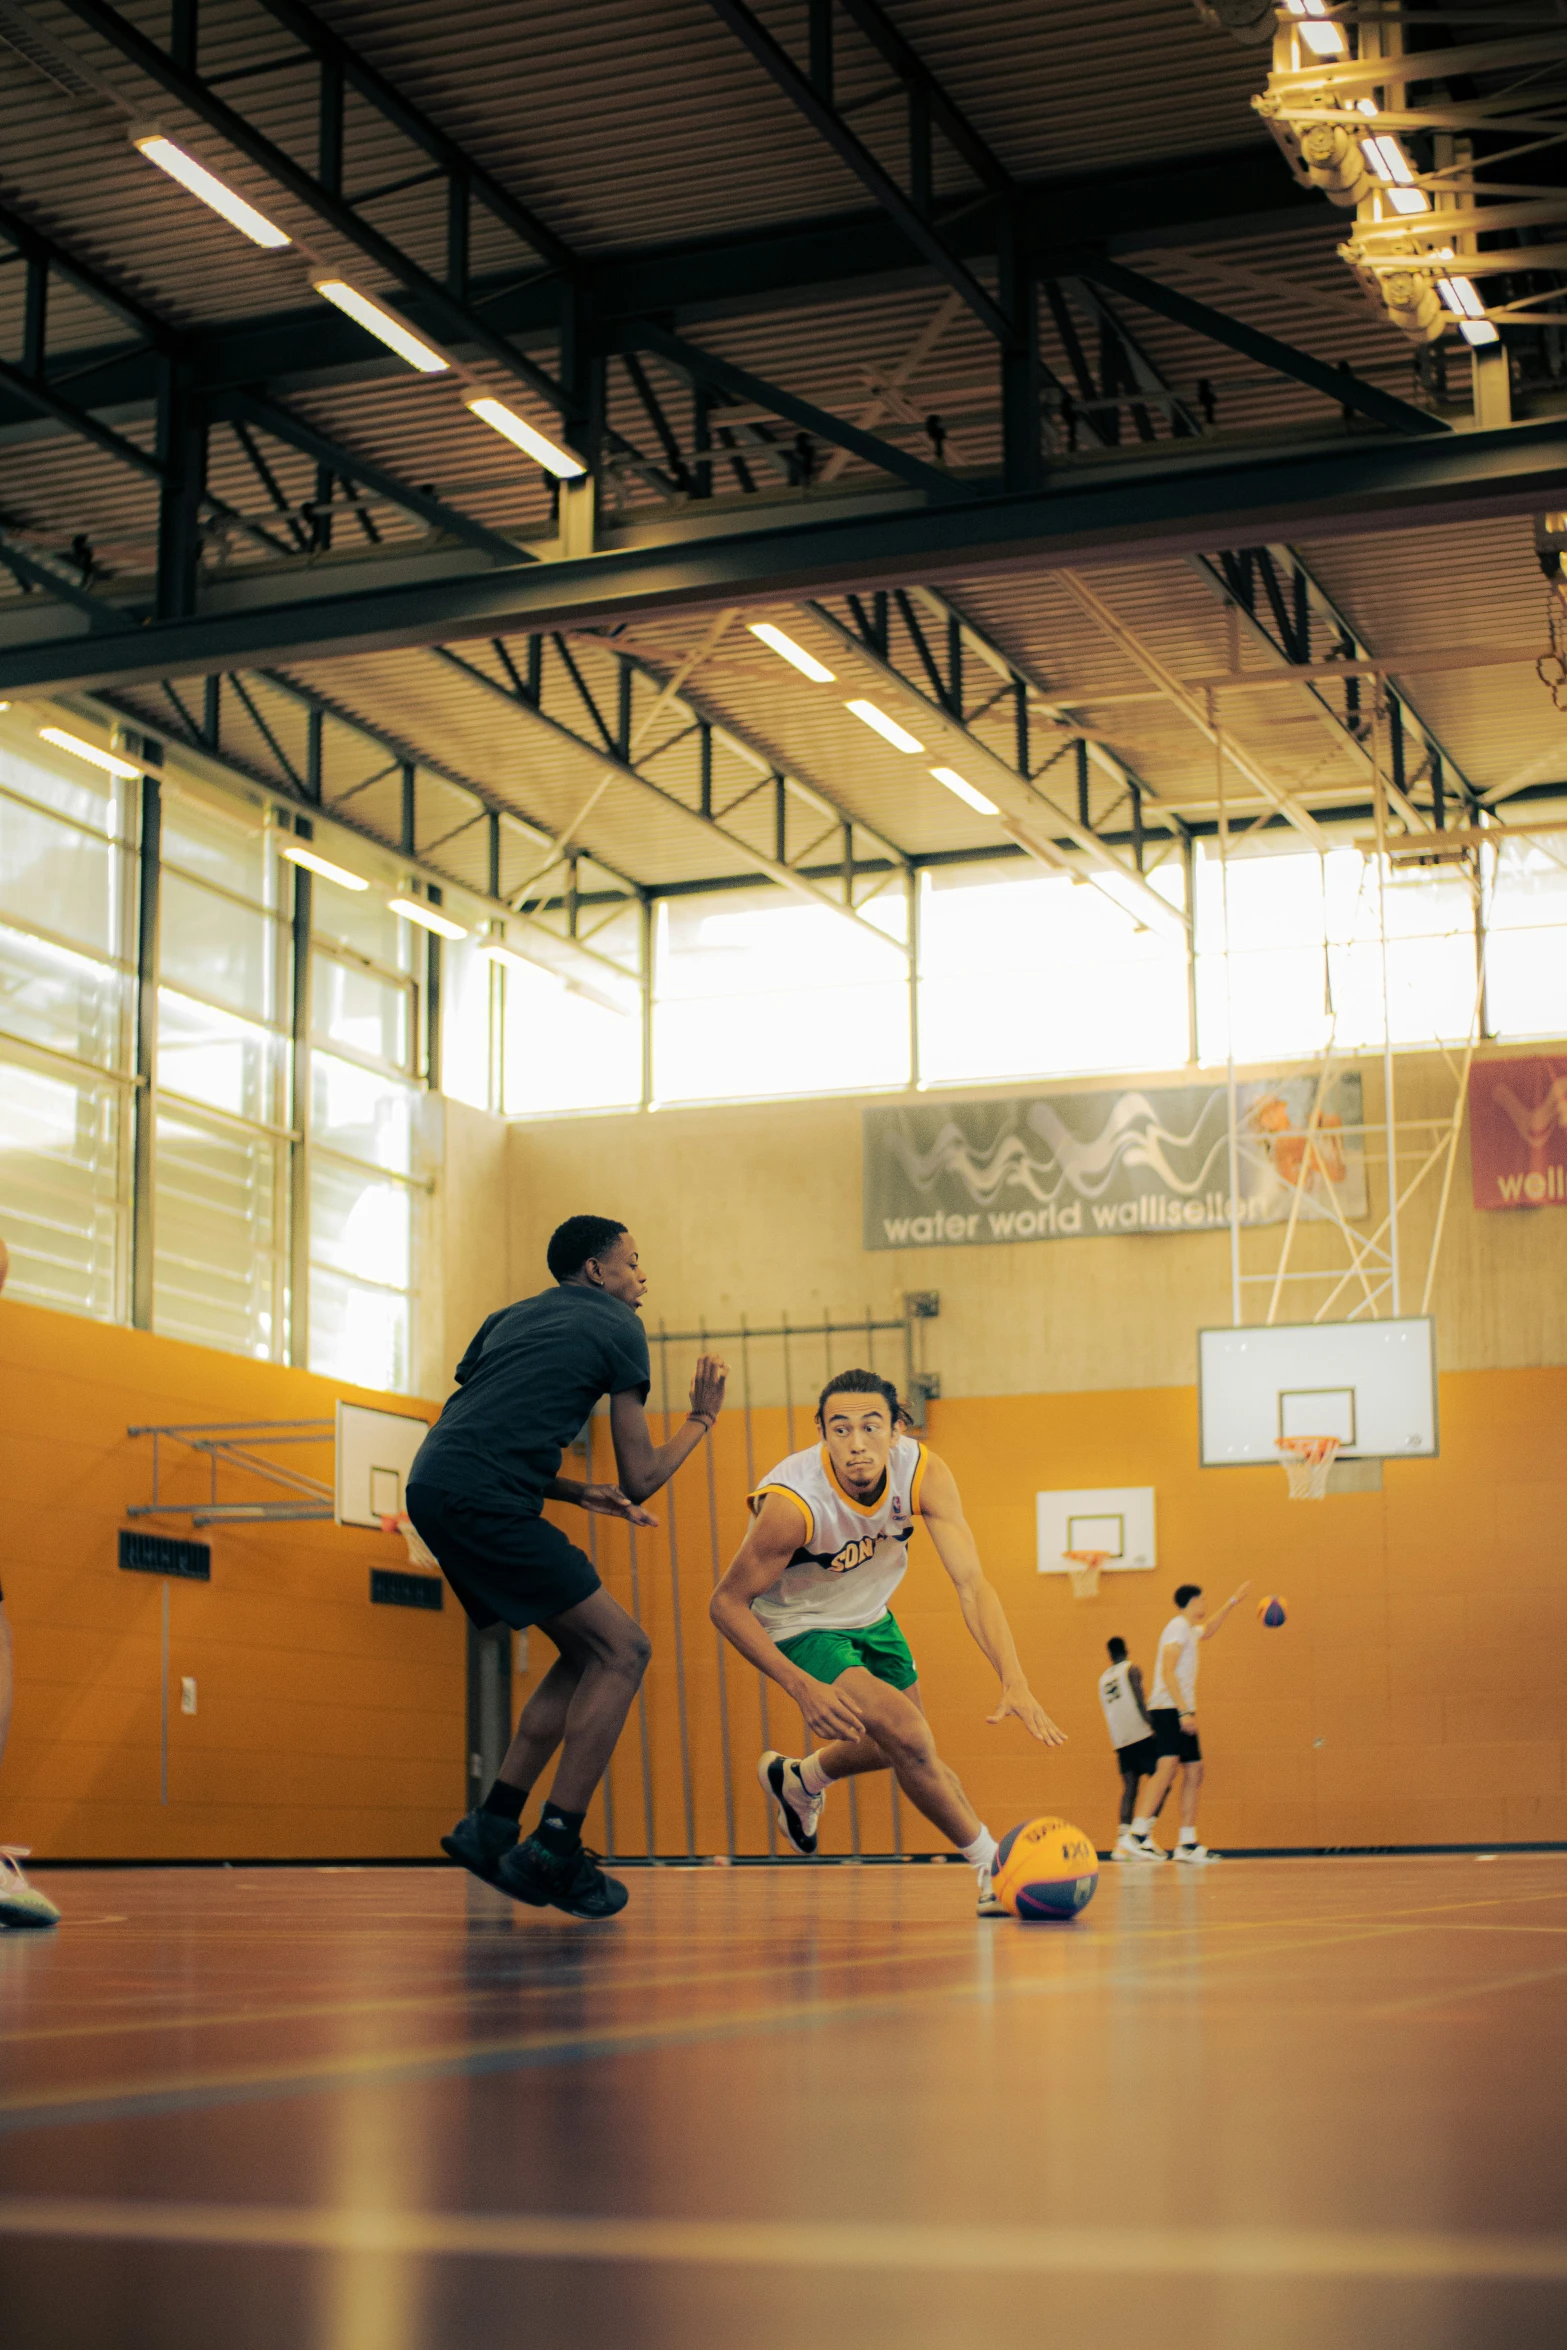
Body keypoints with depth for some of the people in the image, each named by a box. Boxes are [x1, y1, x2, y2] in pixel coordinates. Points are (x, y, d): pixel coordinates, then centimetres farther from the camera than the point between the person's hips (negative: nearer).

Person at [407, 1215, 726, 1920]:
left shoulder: (512, 1317, 29)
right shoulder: (616, 1327, 7)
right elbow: (640, 1478, 8)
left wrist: (581, 1494, 21)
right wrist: (702, 1418, 25)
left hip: (433, 1489, 8)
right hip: (480, 1499, -8)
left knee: (588, 1653, 16)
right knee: (621, 1649, -5)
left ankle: (492, 1827, 14)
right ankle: (555, 1851, -10)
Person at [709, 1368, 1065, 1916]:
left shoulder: (923, 1473, -25)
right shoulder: (792, 1502, -36)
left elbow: (970, 1582, -29)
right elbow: (728, 1603, -26)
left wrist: (1014, 1682, -42)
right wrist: (802, 1688, -36)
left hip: (869, 1617, 6)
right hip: (801, 1627, -6)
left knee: (901, 1744, 21)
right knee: (907, 1735, -23)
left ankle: (798, 1779, 50)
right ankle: (992, 1866, -6)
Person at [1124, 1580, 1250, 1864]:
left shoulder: (1190, 1629, 23)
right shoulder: (1178, 1627, -7)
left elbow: (1207, 1632, 49)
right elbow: (1167, 1672, -18)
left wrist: (1231, 1603, 49)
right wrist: (1184, 1711, -24)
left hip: (1181, 1712, 11)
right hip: (1169, 1709, -11)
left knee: (1194, 1772, 8)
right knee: (1167, 1767, -23)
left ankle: (1187, 1844, 9)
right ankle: (1138, 1834, -32)